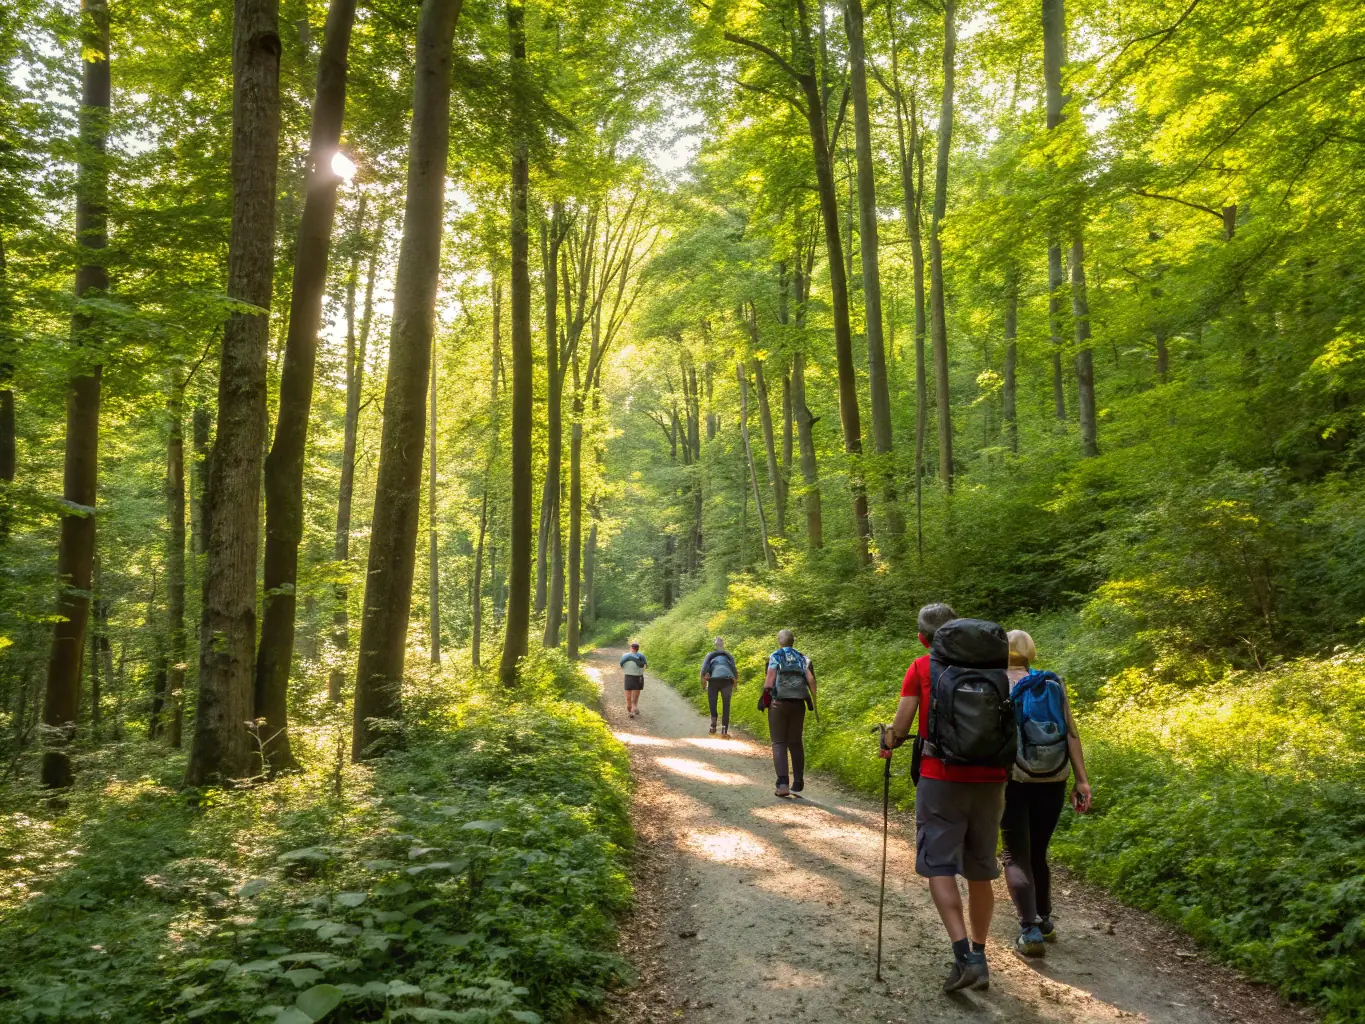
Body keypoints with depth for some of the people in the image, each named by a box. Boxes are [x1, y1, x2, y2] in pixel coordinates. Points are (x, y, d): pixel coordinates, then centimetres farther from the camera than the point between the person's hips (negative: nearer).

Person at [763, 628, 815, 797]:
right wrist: (815, 701, 2)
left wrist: (764, 699, 1)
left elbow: (769, 680, -10)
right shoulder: (802, 658, 10)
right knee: (796, 743, 13)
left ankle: (783, 782, -13)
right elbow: (810, 679, -2)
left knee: (779, 743, 0)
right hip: (798, 704, 3)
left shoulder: (775, 657, -1)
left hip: (779, 703, -3)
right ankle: (798, 783, 14)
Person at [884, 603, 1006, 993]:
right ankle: (979, 957, 20)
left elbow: (901, 728, -3)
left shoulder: (920, 668, -1)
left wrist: (889, 744, 18)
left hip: (941, 778, -4)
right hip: (989, 778, 4)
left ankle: (964, 956, -13)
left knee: (939, 865, 0)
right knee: (980, 870, 13)